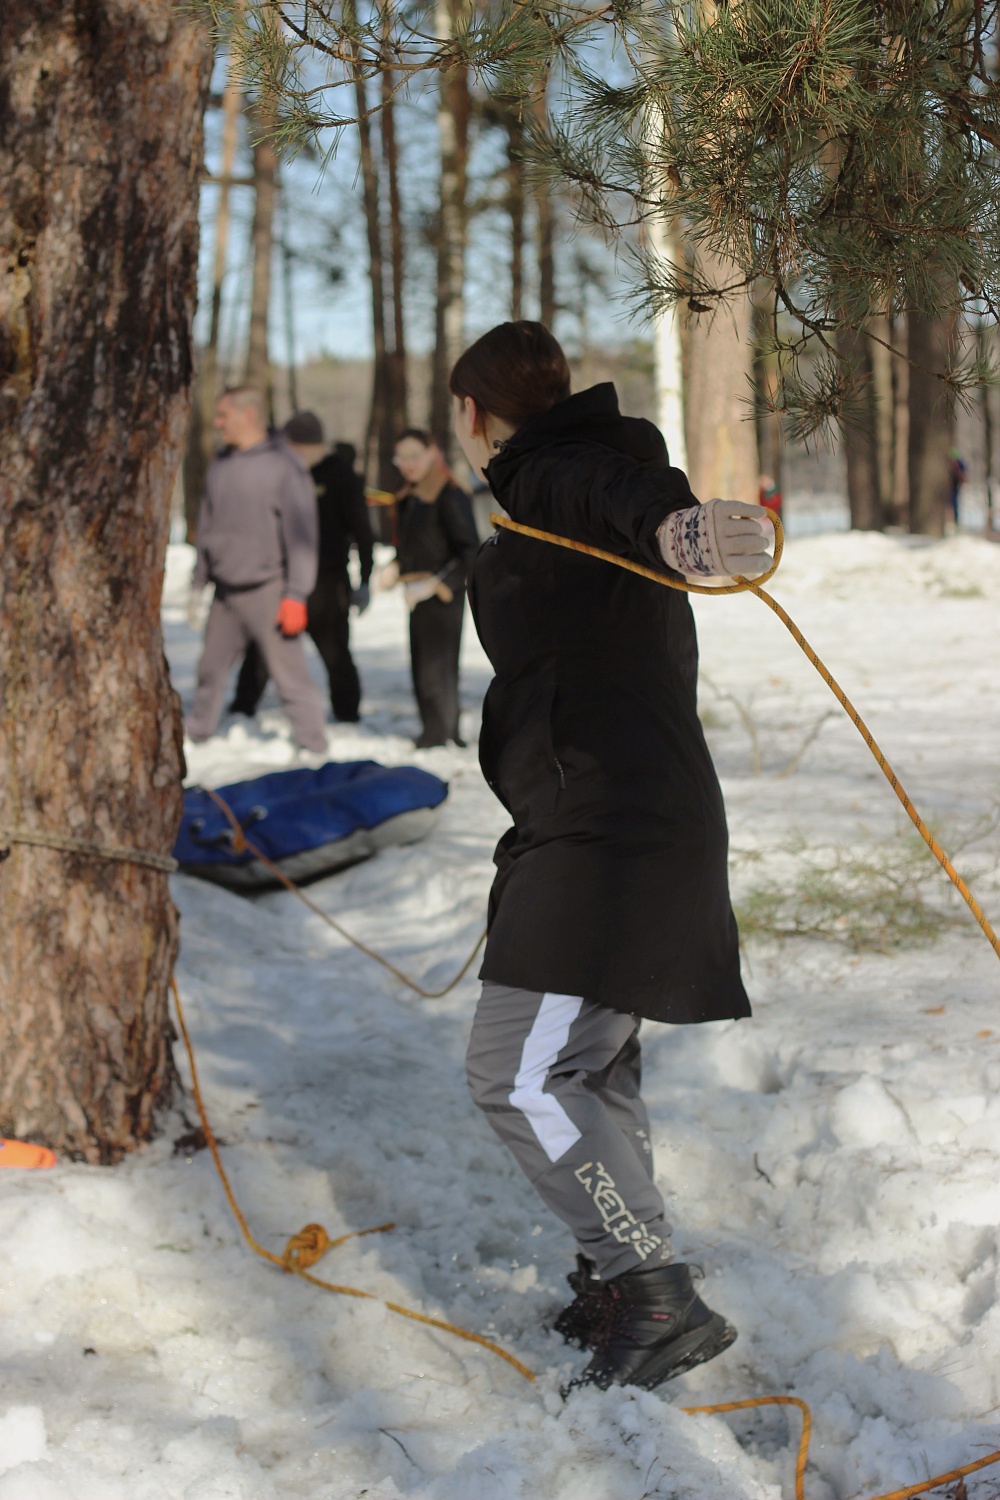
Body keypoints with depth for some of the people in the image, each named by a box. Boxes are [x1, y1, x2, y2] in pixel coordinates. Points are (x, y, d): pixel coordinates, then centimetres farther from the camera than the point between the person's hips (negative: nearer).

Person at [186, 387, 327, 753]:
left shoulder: (284, 466, -9)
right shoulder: (220, 465, 11)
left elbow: (301, 535, -11)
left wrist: (295, 596, -16)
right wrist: (198, 585, 17)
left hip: (266, 591, -6)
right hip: (225, 592, 6)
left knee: (290, 674, -6)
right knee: (211, 670, 12)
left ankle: (313, 747, 0)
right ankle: (195, 735, 25)